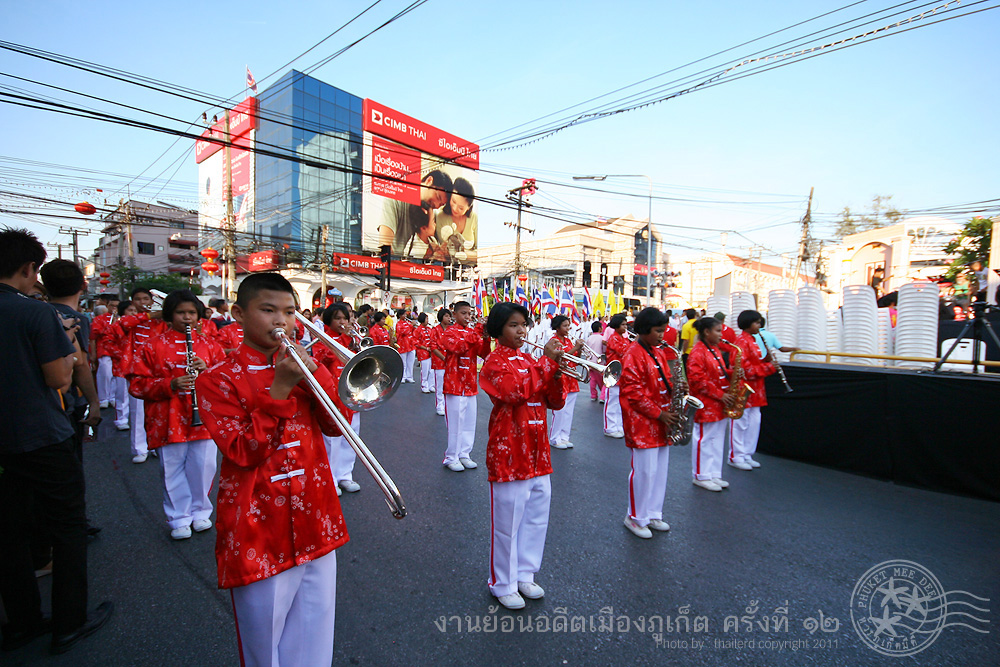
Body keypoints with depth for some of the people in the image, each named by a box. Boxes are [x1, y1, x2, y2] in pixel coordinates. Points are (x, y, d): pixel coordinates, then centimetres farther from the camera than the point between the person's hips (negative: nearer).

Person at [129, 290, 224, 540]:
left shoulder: (208, 344, 8)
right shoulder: (152, 346, 3)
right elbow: (138, 384, -2)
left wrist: (207, 371, -13)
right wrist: (169, 384, -18)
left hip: (204, 418, 1)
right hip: (168, 423, -1)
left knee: (203, 467, 8)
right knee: (173, 470, 8)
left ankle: (200, 512, 28)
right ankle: (179, 519, 24)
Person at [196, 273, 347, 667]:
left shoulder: (301, 366, 7)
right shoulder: (218, 379, -6)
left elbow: (336, 426, -2)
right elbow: (243, 452, -15)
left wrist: (315, 372, -15)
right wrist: (278, 390, -23)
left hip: (315, 527, 4)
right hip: (260, 536, -3)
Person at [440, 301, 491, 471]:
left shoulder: (473, 332, 12)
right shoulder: (449, 332, -4)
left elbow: (484, 354, -1)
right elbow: (459, 347, -26)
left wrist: (485, 337, -17)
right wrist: (477, 331, -26)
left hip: (470, 385, 6)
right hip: (455, 385, -6)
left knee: (469, 423, 11)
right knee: (455, 423, 0)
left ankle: (464, 454, 24)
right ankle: (451, 458, 12)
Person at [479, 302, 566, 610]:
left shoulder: (531, 361, 12)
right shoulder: (495, 362, -9)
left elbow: (555, 402, 7)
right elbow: (515, 391, -28)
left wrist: (556, 371, -10)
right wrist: (547, 362, -22)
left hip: (537, 453, 7)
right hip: (509, 453, -7)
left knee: (536, 518, 17)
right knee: (507, 523, 7)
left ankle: (524, 574, 37)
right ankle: (503, 584, 27)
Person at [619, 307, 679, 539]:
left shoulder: (659, 352, 12)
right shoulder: (633, 355, -15)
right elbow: (633, 393, -19)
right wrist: (658, 413, -17)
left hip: (661, 423, 9)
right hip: (642, 423, -8)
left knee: (660, 470, 14)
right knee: (644, 471, -2)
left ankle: (653, 514, 29)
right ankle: (636, 518, 16)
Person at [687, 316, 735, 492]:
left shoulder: (715, 350, 14)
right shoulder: (697, 352, -16)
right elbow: (697, 380, -21)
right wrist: (719, 394, -19)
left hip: (720, 404, 9)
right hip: (706, 404, -9)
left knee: (718, 440, 14)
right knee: (704, 439, 1)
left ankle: (714, 474, 25)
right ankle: (701, 476, 13)